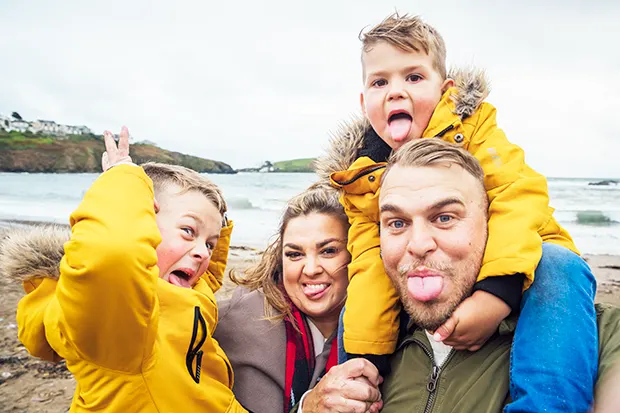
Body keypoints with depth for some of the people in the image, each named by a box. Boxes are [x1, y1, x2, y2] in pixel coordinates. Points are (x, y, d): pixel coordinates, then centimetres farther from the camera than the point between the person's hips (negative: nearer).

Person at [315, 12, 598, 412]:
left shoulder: (470, 123, -11)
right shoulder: (360, 175, -4)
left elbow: (518, 194, -24)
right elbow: (371, 265, -11)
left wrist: (496, 292, -39)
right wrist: (364, 357, -22)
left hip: (516, 273, -2)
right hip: (432, 294, 3)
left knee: (559, 266, -31)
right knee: (357, 305, -11)